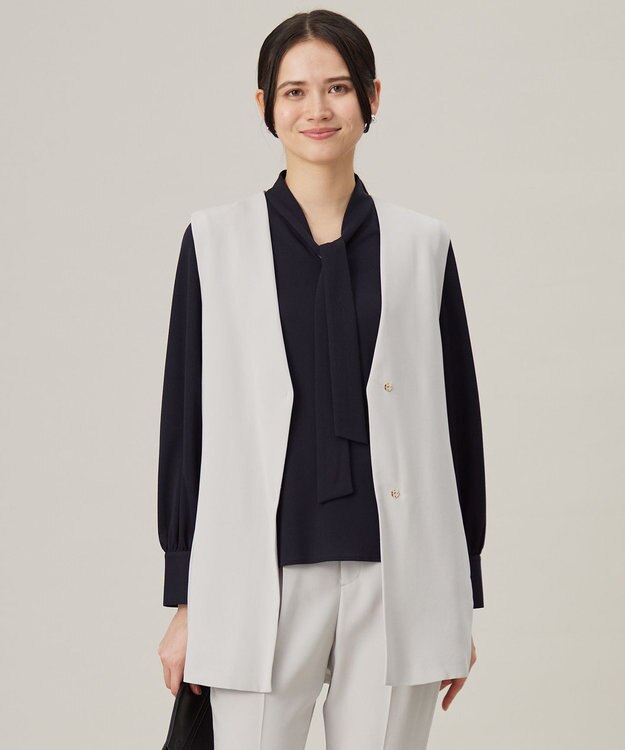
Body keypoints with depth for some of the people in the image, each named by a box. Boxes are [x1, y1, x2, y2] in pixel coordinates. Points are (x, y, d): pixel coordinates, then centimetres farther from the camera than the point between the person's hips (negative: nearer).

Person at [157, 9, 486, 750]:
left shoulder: (422, 245, 6)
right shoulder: (215, 241, 4)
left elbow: (457, 419, 9)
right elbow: (186, 419, 4)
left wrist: (461, 602, 8)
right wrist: (184, 601, 2)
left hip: (398, 579, 1)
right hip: (261, 578, -1)